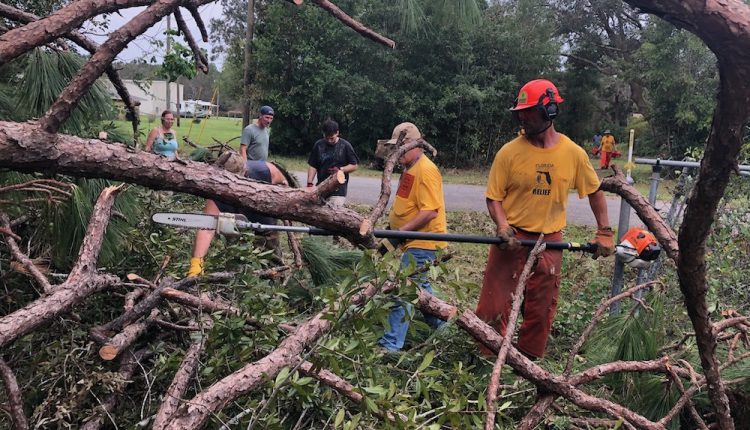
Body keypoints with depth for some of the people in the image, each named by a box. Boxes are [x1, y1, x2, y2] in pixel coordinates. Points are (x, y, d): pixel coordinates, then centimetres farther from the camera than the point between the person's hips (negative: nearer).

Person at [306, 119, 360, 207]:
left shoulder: (345, 146, -3)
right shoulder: (319, 145, 5)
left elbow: (354, 166, 2)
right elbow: (312, 166, 7)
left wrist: (340, 169, -14)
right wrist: (309, 183, -5)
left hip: (338, 191, -4)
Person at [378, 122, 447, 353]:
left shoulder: (426, 171, -18)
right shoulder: (410, 168, 14)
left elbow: (430, 212, -25)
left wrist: (401, 232, -22)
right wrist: (392, 227, 12)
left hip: (423, 242, -11)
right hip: (415, 242, 11)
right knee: (420, 287, 22)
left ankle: (391, 344, -3)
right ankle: (442, 327, 38)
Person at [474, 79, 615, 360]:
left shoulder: (573, 153, -3)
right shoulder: (509, 152, -8)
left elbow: (594, 192, 10)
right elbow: (494, 197, -4)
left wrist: (604, 232, 7)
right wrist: (503, 227, -20)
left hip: (550, 240, 2)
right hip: (513, 238, -2)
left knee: (542, 308, 10)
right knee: (494, 303, -1)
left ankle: (529, 360, 27)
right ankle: (487, 358, 16)